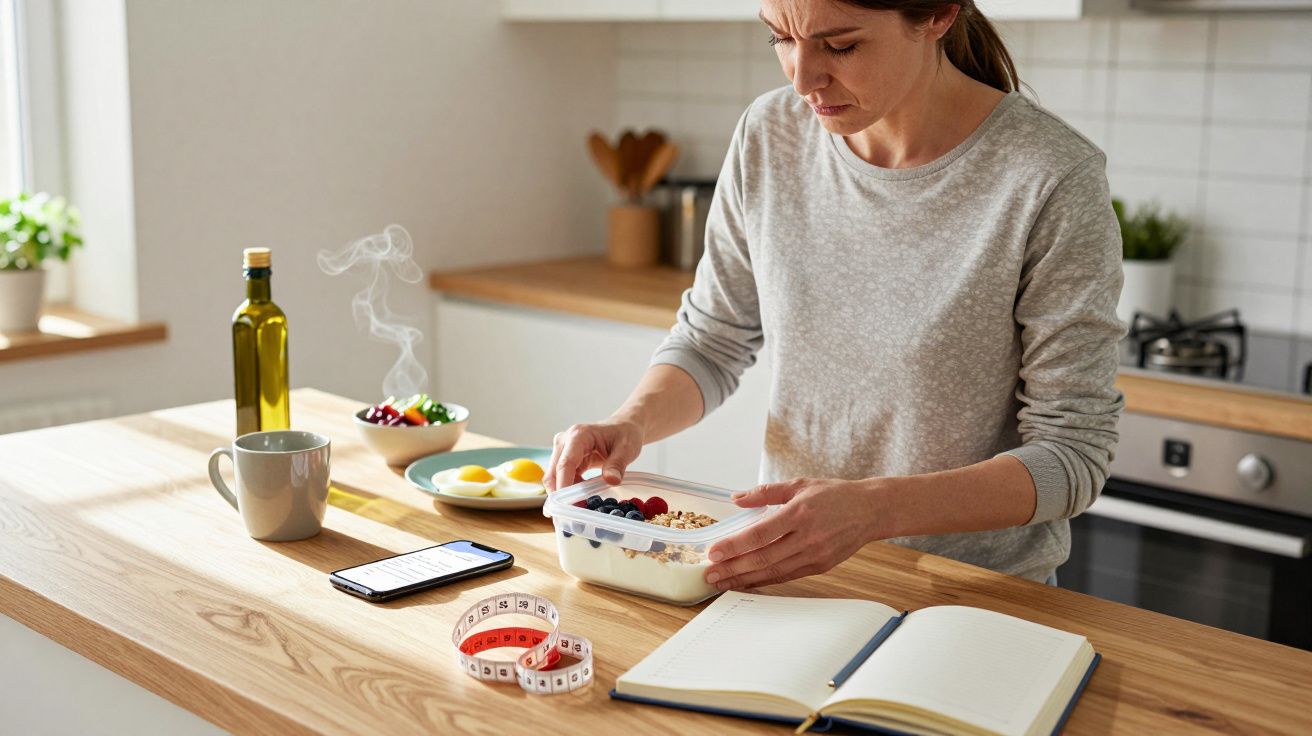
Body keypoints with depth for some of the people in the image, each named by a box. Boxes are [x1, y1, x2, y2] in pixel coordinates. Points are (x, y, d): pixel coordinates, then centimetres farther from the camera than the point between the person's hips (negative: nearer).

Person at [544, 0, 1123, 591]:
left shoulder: (1053, 181, -18)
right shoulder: (769, 137, -4)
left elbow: (1072, 453, -16)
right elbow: (710, 342, 8)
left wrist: (875, 508, -30)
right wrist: (631, 423, -13)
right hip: (788, 574, 2)